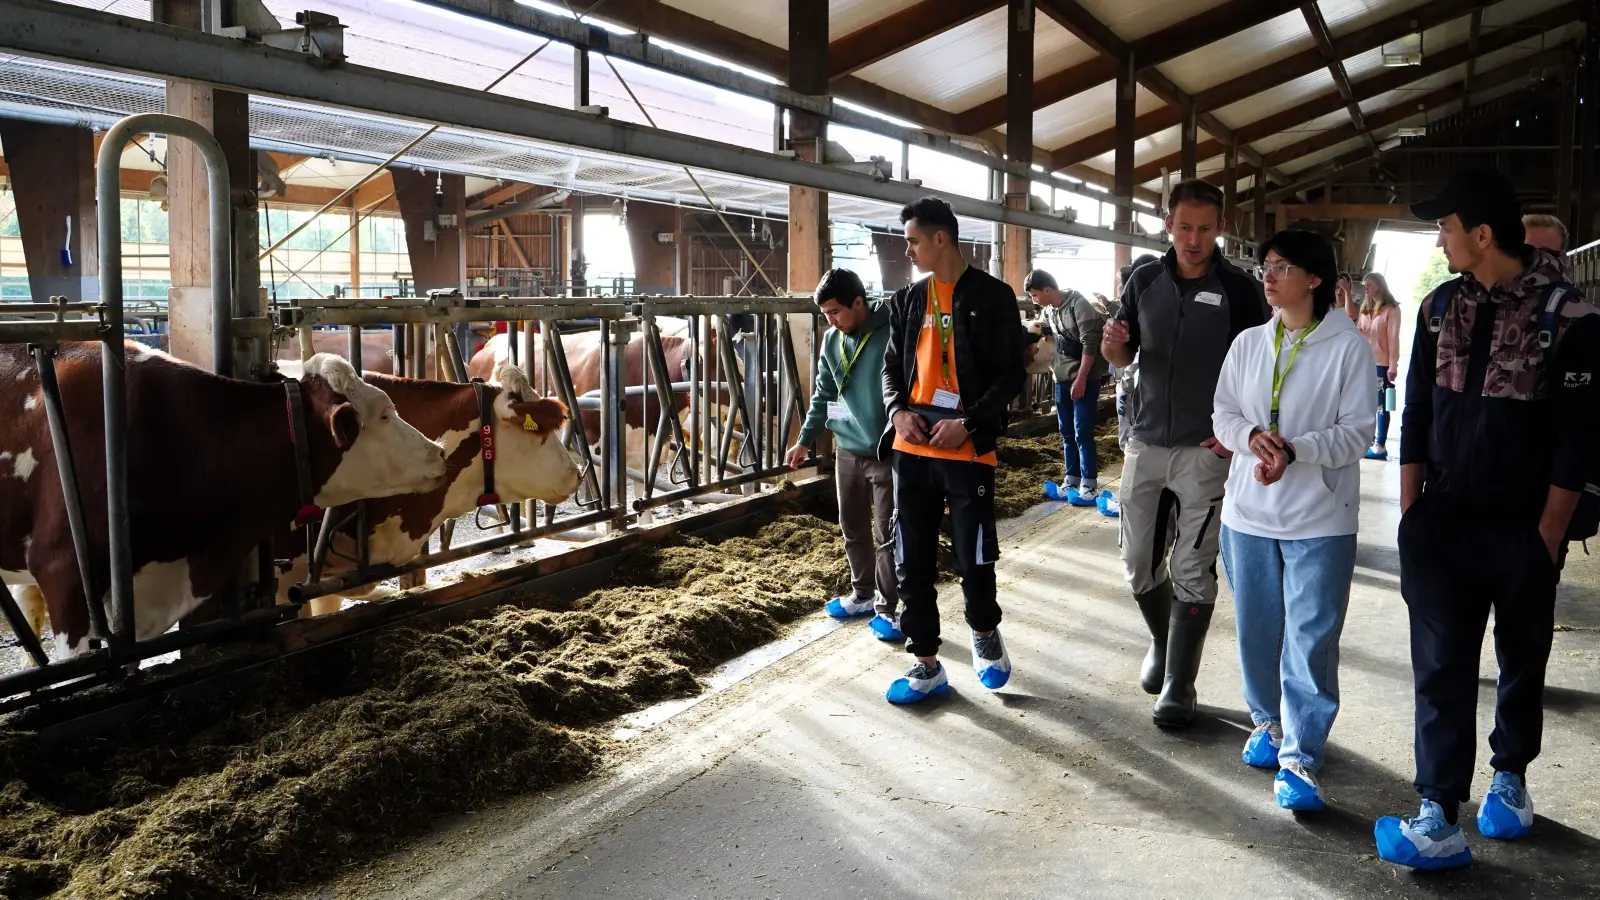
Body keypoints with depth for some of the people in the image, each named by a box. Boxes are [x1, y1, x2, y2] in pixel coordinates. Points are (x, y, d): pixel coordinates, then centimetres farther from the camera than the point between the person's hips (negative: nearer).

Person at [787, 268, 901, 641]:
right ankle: (863, 594, 33)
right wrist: (806, 440, 15)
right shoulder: (832, 340, 4)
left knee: (887, 536, 1)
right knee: (853, 529, 16)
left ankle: (888, 608, 12)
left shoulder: (891, 333, -16)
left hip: (888, 452, -6)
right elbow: (823, 394, 14)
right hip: (847, 451, 6)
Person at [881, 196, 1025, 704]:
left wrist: (969, 423, -15)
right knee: (913, 562, 6)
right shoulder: (907, 300, 13)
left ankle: (984, 633, 30)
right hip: (912, 448, 5)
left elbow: (1011, 374, -5)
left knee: (974, 558, -1)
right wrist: (898, 411, -4)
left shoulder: (992, 296, -2)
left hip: (968, 448, -5)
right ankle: (926, 665, 17)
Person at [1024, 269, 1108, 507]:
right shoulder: (1047, 310, 7)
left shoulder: (1078, 304, -16)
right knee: (1066, 432, 11)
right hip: (1063, 377, 8)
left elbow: (1090, 343, -19)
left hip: (1085, 377, -8)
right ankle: (1072, 481, 19)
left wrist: (1081, 378, -21)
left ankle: (1089, 485, -2)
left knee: (1082, 432, -8)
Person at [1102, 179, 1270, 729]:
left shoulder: (1240, 290, -4)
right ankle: (1162, 643, 37)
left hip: (1206, 451, -3)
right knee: (1139, 567, 10)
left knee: (1192, 572, -1)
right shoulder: (1145, 281, 5)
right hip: (1145, 443, 4)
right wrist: (1114, 347, -12)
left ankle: (1178, 688, 8)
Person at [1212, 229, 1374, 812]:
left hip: (1320, 519, -4)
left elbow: (1355, 433, -9)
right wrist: (1252, 437, -15)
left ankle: (1299, 759, 3)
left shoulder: (1349, 347, -6)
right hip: (1249, 512, 4)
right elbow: (1223, 415, 7)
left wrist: (1293, 449, -24)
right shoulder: (1248, 344, 7)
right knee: (1256, 629, 14)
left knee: (1312, 640, -4)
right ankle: (1268, 721, 36)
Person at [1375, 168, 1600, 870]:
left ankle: (1510, 778, 37)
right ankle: (1439, 822, 1)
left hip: (1523, 532, -2)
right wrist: (1410, 516, 4)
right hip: (1444, 523, 3)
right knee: (1440, 671, -2)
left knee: (1522, 666, 15)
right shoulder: (1441, 307, 3)